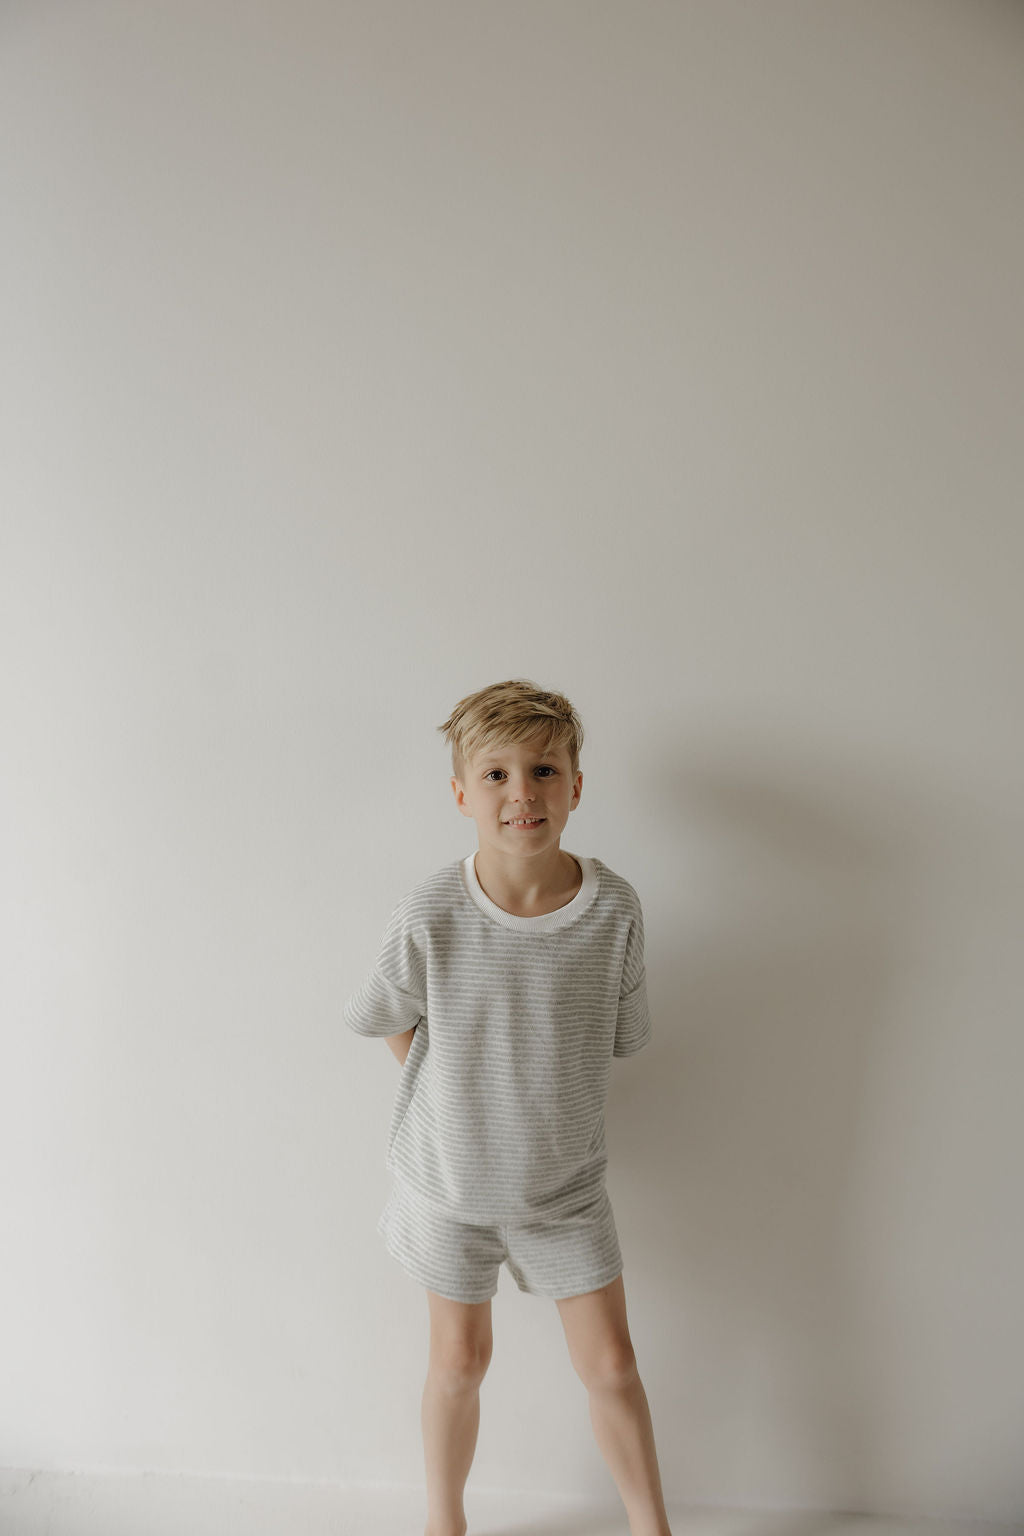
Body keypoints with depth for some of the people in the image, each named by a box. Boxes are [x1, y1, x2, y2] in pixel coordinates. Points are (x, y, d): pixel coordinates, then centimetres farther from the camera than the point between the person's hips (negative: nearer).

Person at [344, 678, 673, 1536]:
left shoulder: (614, 908, -19)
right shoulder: (431, 918, -23)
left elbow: (624, 1038, -5)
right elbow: (380, 1019, -6)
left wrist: (537, 1089, -4)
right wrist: (455, 1095, -5)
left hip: (566, 1178, 1)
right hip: (451, 1177, 0)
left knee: (611, 1367, 12)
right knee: (461, 1361, 18)